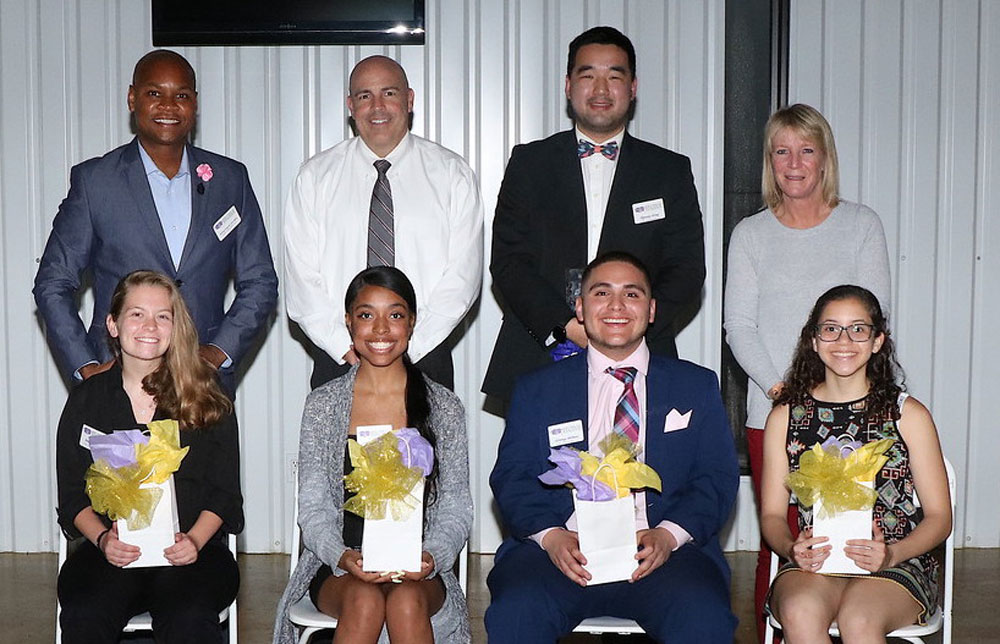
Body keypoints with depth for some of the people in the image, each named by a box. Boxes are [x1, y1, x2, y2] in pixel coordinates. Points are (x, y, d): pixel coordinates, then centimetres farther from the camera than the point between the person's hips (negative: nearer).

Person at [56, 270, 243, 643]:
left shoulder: (207, 400, 8)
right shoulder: (87, 399, 12)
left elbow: (224, 493, 7)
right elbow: (73, 496, 10)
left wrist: (194, 540, -12)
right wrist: (103, 539, -10)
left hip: (190, 550, -1)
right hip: (109, 552, 1)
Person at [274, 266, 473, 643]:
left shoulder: (445, 409, 7)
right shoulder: (323, 405, 7)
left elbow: (456, 508, 5)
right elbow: (313, 508, 2)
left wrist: (432, 557, -16)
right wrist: (343, 556, -18)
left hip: (417, 570, 0)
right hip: (338, 569, 0)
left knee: (407, 601, -32)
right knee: (364, 600, -32)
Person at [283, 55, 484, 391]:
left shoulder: (453, 174, 3)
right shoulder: (315, 177, 6)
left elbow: (462, 275, -3)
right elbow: (302, 276, 0)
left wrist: (408, 347, -12)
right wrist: (347, 348, -11)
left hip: (424, 356, 0)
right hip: (336, 360, 1)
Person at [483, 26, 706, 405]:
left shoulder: (671, 171, 12)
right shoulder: (529, 163, 10)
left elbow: (687, 269, 5)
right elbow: (508, 261, 2)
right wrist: (566, 326, -12)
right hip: (541, 358, 0)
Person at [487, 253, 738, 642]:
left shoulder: (696, 386, 18)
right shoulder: (537, 389, 17)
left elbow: (717, 478, 9)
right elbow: (512, 477, 9)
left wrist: (668, 535, -11)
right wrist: (551, 535, -12)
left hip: (660, 552, 0)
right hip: (563, 550, 0)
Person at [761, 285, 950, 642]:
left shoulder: (908, 414, 6)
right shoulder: (784, 417, 9)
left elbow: (939, 516, 5)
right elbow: (772, 513, 10)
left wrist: (891, 554, -15)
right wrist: (793, 549, -14)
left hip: (897, 563, -1)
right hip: (813, 562, 1)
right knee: (800, 613, -33)